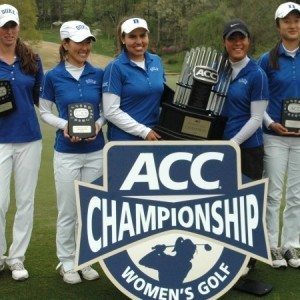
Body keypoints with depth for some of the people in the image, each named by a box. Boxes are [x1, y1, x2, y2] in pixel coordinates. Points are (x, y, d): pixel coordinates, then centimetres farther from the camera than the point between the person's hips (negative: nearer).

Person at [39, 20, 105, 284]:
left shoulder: (98, 75, 2)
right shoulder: (53, 77, -4)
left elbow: (106, 109, 9)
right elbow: (44, 112, 3)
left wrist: (98, 124, -12)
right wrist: (64, 124, -15)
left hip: (96, 151, 2)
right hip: (67, 153, -2)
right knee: (67, 211, 5)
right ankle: (67, 262, 20)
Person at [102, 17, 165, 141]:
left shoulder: (156, 61, 5)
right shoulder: (116, 67, -10)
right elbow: (111, 111, -14)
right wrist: (144, 132, -15)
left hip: (155, 136, 5)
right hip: (124, 139, -5)